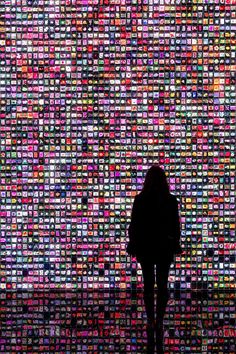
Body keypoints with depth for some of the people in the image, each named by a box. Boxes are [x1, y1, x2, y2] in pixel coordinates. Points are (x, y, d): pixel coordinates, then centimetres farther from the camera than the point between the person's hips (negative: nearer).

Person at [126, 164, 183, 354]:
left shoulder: (140, 200, -8)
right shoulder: (171, 200, -6)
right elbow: (176, 225, -1)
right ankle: (159, 323, 2)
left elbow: (134, 225, -5)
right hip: (165, 248, 0)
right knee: (162, 286, 7)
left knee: (148, 286, 7)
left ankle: (152, 323, 8)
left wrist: (133, 245, 6)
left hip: (145, 247, 0)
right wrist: (175, 245, 12)